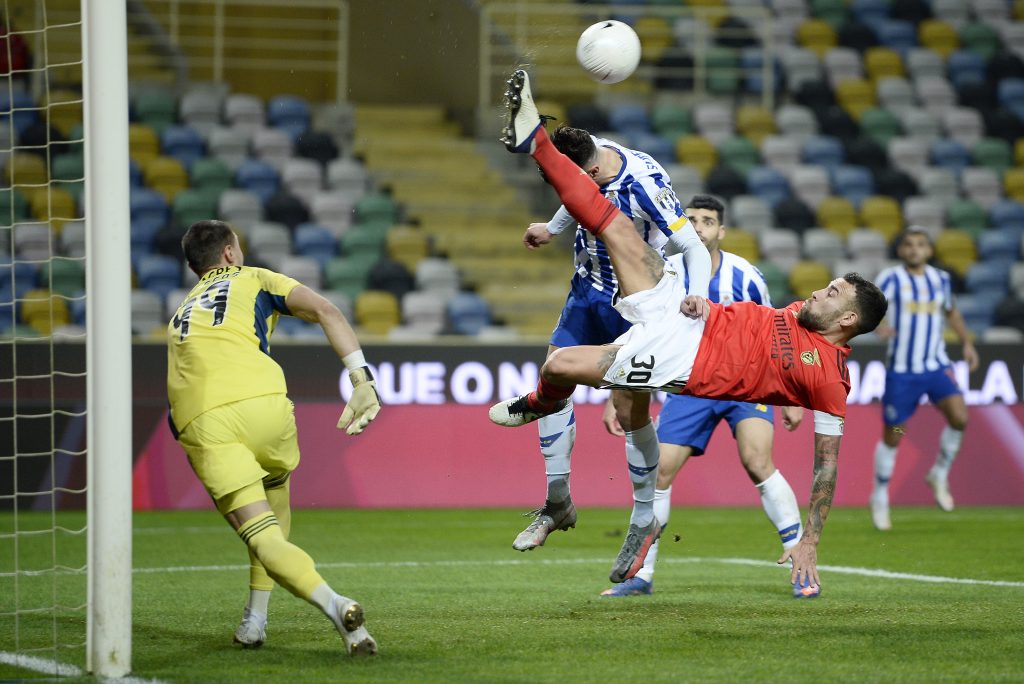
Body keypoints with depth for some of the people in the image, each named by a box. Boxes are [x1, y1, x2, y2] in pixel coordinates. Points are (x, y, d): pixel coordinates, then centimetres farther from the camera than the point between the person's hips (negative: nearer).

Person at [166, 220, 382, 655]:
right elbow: (325, 311, 8)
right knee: (274, 493, 29)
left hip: (199, 422, 1)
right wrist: (362, 381, 1)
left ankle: (334, 605, -32)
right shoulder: (254, 280, 25)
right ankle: (255, 618, 21)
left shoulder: (182, 315, 37)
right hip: (261, 401, -1)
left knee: (264, 537, -6)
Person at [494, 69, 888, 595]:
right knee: (617, 228, -3)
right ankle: (533, 140, 2)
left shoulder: (829, 378, -13)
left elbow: (827, 464, -12)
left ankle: (541, 405, 24)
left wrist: (809, 545, -18)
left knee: (559, 365, -14)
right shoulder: (801, 312, 9)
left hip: (682, 365, -6)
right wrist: (700, 305, 1)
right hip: (688, 320, 6)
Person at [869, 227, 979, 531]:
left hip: (936, 367, 3)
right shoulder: (891, 279, -8)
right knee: (892, 436, 3)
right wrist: (876, 325, -41)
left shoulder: (940, 279, 7)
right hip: (901, 370, -3)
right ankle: (880, 498, 24)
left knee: (959, 417, -19)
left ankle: (939, 475, 5)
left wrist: (967, 343, 18)